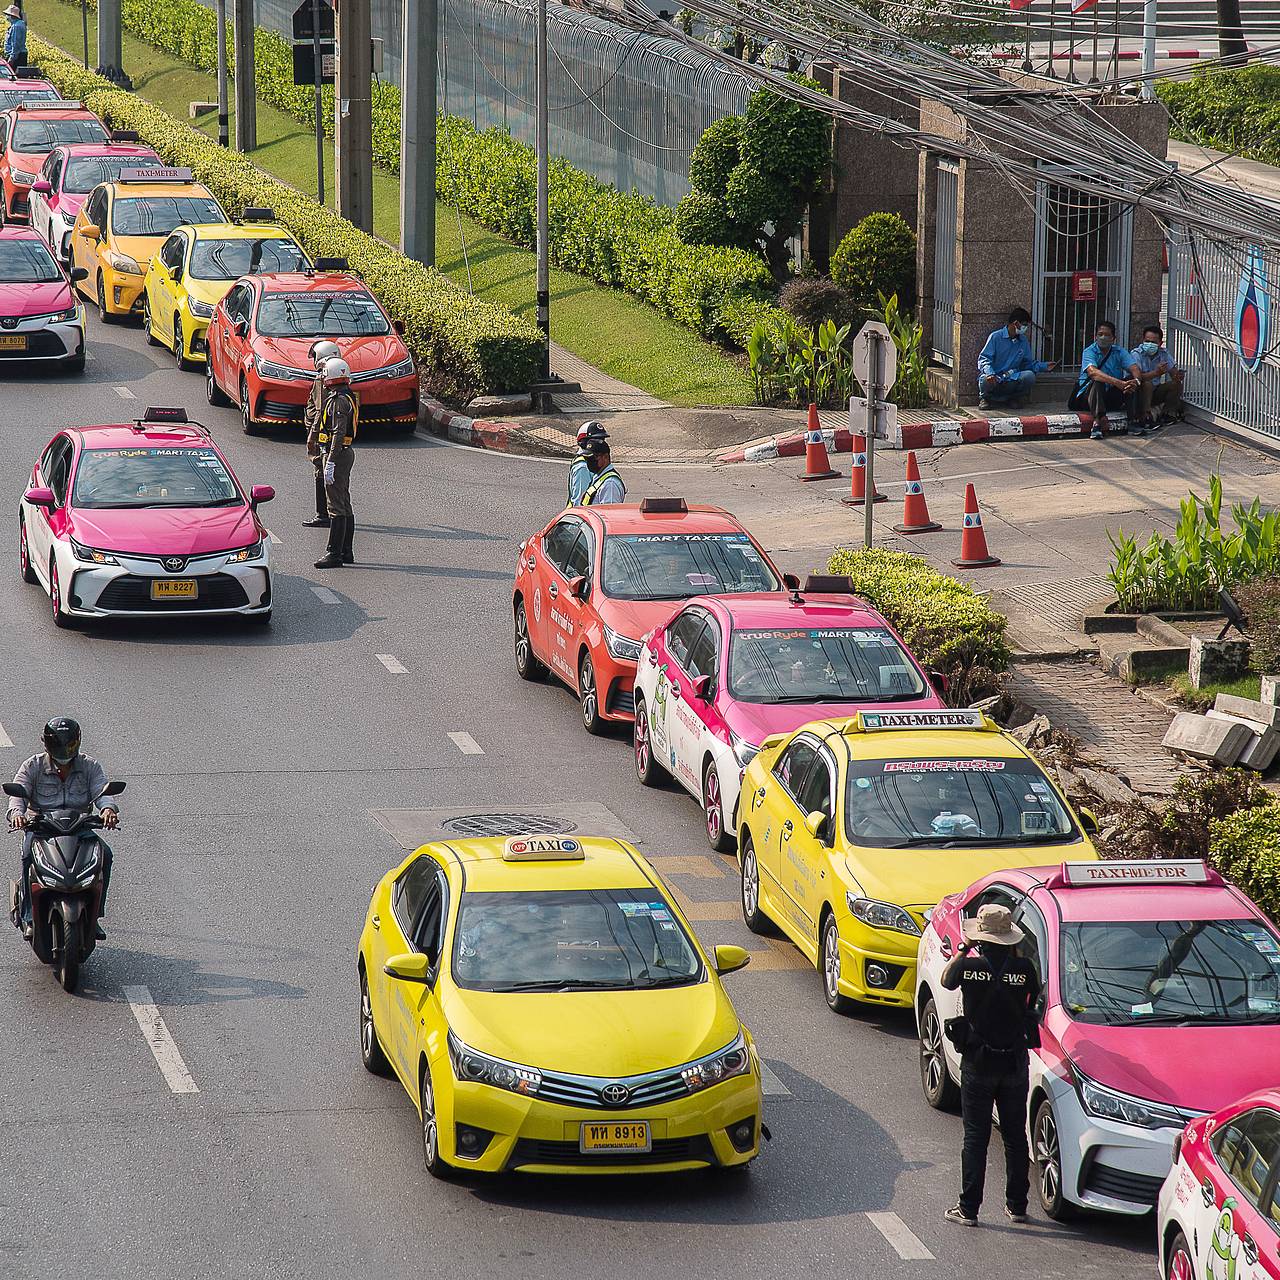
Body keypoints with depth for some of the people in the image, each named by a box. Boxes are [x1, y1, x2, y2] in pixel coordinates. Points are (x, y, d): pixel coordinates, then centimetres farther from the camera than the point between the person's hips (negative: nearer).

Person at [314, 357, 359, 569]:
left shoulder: (338, 401, -17)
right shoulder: (348, 397, 15)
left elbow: (339, 433, -23)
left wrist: (330, 464, -25)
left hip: (337, 455, -11)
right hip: (346, 452, 11)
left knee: (336, 506, -10)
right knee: (344, 505, 14)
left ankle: (334, 554, -11)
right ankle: (346, 552, 19)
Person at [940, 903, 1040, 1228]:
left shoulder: (968, 966, -12)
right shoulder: (1023, 967, -10)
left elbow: (946, 980, 8)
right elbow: (1035, 997, 6)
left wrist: (962, 950, 20)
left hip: (977, 1063, -1)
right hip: (1015, 1063, 1)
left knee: (975, 1137, 5)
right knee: (1015, 1136, 13)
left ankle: (968, 1208, 5)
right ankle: (1017, 1206, 18)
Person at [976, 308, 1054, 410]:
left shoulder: (1023, 341, 15)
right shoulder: (996, 337, -3)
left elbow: (1028, 363, 22)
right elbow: (983, 358, -9)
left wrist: (1044, 366, 5)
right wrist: (990, 373, -29)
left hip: (1012, 379, 4)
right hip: (995, 377, -4)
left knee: (1029, 376, -25)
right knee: (986, 381, -39)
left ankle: (1015, 398, 4)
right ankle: (984, 397, 0)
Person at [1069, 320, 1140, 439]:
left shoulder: (1119, 352, 5)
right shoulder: (1089, 352, -9)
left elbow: (1134, 368, -10)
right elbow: (1092, 372, -29)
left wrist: (1136, 381, -37)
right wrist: (1118, 383, -42)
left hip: (1111, 398, 4)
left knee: (1131, 380, -17)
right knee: (1097, 381, -34)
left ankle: (1130, 420, -27)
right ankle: (1098, 420, -52)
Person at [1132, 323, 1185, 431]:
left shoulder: (1164, 354, 0)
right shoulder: (1136, 355, -17)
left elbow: (1174, 373, -6)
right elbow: (1137, 377, -31)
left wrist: (1178, 376, -31)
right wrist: (1156, 373, -45)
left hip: (1154, 394, 5)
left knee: (1176, 384, -11)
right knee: (1147, 384, -34)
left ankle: (1166, 414, -1)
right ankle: (1145, 418, -29)